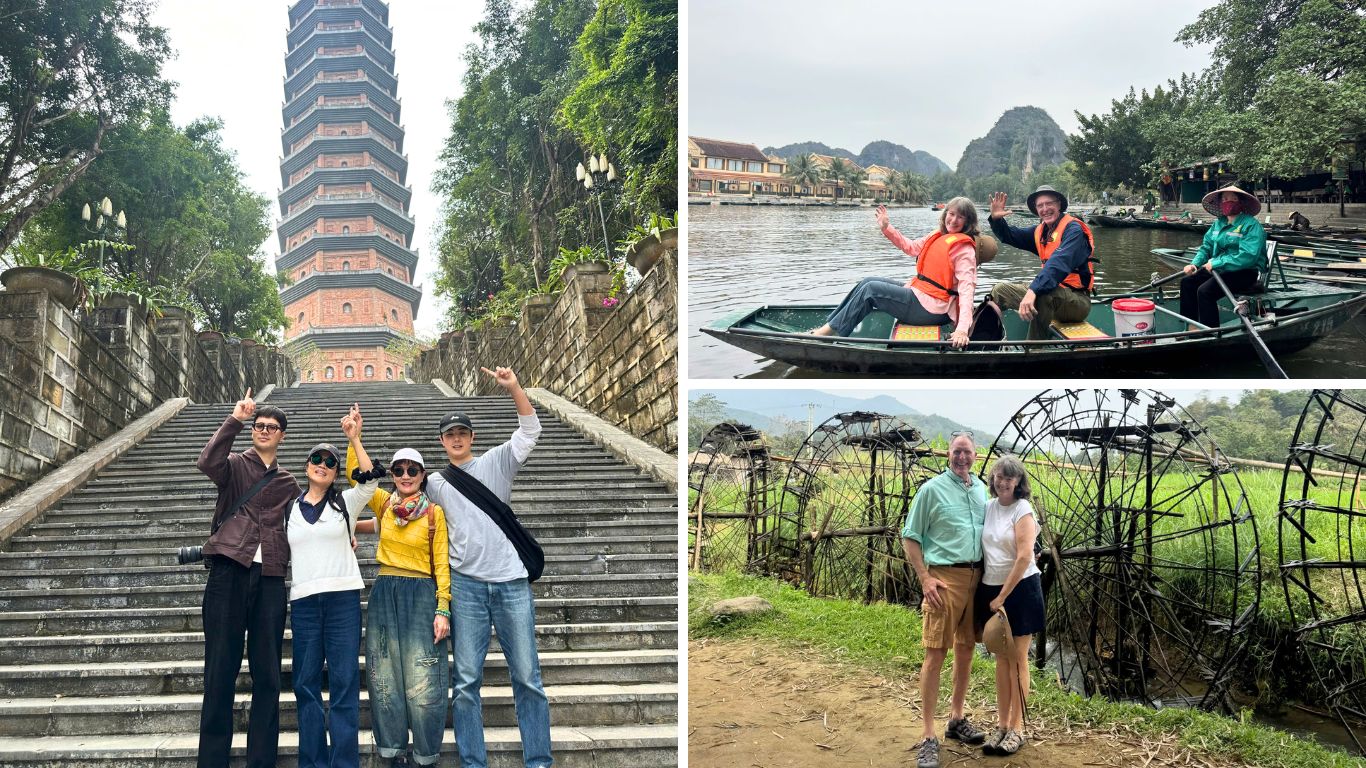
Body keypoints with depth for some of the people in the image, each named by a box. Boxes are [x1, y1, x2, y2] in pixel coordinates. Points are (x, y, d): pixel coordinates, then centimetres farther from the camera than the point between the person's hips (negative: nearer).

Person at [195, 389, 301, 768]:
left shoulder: (288, 484, 21)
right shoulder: (235, 465, 10)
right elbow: (208, 462, -12)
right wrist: (235, 419, -16)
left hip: (270, 580, 3)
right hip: (229, 571, -3)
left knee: (267, 676, 3)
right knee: (220, 670, -3)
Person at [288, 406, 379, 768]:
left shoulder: (346, 502, 6)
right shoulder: (291, 509, 15)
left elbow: (370, 480, -11)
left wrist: (354, 439, -17)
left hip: (343, 596, -2)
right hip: (303, 601, 3)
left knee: (344, 682, -4)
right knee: (306, 683, 3)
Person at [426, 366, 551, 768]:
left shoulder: (496, 463, 9)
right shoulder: (435, 483, 14)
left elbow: (530, 431, -2)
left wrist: (514, 388, -13)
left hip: (512, 583, -1)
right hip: (466, 585, 1)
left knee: (527, 676, 0)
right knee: (466, 679, 1)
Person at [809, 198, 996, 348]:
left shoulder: (964, 248, -13)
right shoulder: (937, 236, 12)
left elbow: (967, 287, -23)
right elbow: (911, 247, 27)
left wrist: (963, 329, -36)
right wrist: (886, 228, 19)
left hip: (930, 308, -9)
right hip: (917, 291, 9)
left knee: (871, 289, -14)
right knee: (868, 282, 4)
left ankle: (830, 331, -9)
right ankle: (826, 326, 2)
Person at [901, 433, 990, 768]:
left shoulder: (981, 488, 12)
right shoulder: (932, 489, -4)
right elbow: (909, 537, -4)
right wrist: (925, 579, -12)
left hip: (976, 577, 6)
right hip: (945, 577, -6)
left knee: (965, 650, 13)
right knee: (935, 654, -6)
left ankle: (957, 719, 28)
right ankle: (927, 737, -3)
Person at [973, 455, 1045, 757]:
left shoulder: (1023, 510, -12)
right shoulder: (988, 507, 6)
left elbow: (1024, 558, -17)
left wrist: (1002, 597, -16)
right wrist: (990, 595, 7)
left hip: (1020, 589, -6)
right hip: (991, 588, 6)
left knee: (1018, 659, 1)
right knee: (1001, 658, 10)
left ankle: (1017, 729, 8)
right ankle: (1002, 725, 17)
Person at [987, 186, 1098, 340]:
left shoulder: (1073, 229, -14)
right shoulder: (1041, 231, 11)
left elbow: (1060, 263, -29)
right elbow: (1010, 236, 20)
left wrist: (1033, 291, -42)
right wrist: (996, 219, -3)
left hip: (1077, 300, -8)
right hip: (1054, 291, 8)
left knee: (1043, 295, -39)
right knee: (999, 290, 4)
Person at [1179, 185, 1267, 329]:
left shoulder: (1252, 225, -12)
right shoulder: (1218, 223, 14)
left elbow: (1247, 257, -23)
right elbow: (1206, 247, 18)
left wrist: (1216, 263, -23)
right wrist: (1195, 264, -4)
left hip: (1245, 274, -9)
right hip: (1219, 269, 9)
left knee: (1205, 290, -27)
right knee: (1187, 282, -3)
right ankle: (1193, 328, -3)